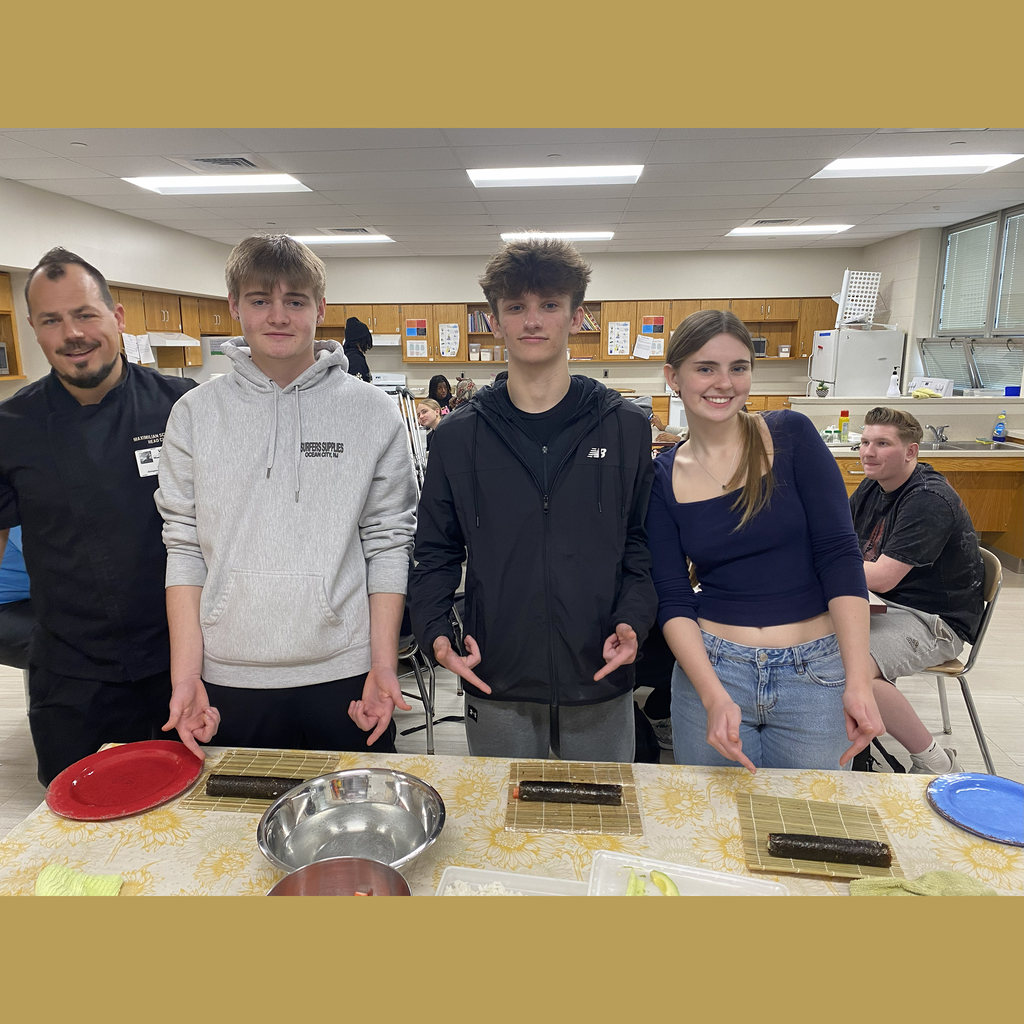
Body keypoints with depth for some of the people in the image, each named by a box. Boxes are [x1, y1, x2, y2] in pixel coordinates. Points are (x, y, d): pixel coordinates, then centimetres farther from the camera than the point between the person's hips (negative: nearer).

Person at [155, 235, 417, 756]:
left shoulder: (374, 414, -2)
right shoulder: (195, 414, 2)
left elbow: (388, 543, -2)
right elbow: (184, 547, 2)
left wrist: (384, 664, -6)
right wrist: (185, 673, -3)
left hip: (343, 675, -1)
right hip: (227, 679, 1)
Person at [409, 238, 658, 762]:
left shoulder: (625, 427, -1)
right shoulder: (458, 434, -1)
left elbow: (642, 542, 2)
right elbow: (436, 551, 3)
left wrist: (633, 619, -13)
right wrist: (434, 629, -11)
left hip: (600, 684, 1)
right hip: (496, 685, 0)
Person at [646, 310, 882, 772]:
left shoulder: (791, 435, -5)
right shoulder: (663, 476, -2)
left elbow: (839, 553, -9)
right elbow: (673, 599, -4)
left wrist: (858, 681, -16)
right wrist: (714, 697, -17)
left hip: (816, 672, 0)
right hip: (709, 669, 1)